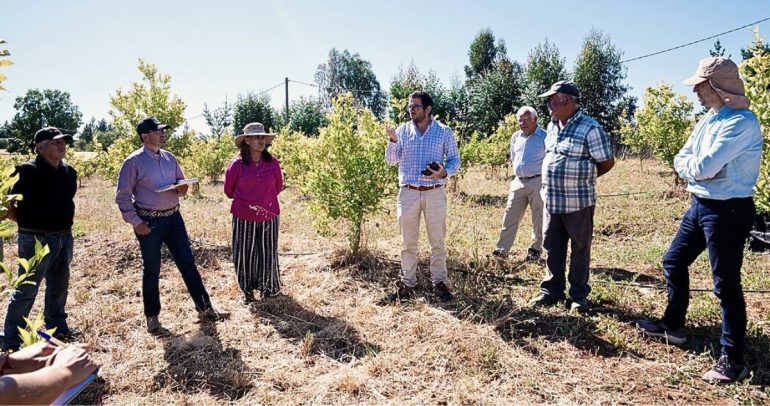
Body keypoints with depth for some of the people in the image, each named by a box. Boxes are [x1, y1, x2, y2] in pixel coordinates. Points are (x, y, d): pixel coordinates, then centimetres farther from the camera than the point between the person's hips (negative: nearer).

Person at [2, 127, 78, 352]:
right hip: (36, 239, -7)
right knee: (26, 290, 0)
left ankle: (58, 327, 36)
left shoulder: (69, 172, 6)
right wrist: (26, 222, -4)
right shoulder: (27, 171, -15)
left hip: (64, 237, 7)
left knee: (59, 286, 19)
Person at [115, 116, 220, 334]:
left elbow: (182, 183, 19)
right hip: (149, 222, -4)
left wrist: (182, 188, -5)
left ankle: (204, 307, 14)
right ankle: (152, 316, 22)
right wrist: (135, 222, -12)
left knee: (187, 263, 6)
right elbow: (123, 197, -6)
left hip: (173, 217, 5)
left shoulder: (169, 157, 8)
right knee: (152, 270, 6)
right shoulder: (134, 161, -8)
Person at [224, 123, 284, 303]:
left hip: (269, 216, 1)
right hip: (244, 217, -1)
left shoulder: (273, 162, -4)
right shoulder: (237, 164, -8)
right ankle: (248, 290, 27)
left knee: (268, 253, 10)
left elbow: (278, 186, 12)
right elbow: (229, 190, 6)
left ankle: (269, 288, 30)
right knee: (244, 254, 8)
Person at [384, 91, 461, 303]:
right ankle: (407, 282, 17)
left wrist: (444, 172, -15)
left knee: (437, 241, 6)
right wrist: (393, 140, -14)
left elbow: (455, 160, 5)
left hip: (435, 193, -1)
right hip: (408, 193, 1)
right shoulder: (402, 130, 7)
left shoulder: (444, 132, 3)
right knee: (408, 242, 7)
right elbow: (392, 160, 3)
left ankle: (440, 282, 17)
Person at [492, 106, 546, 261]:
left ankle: (535, 249, 17)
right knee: (510, 216, 2)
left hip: (537, 182, -4)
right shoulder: (516, 137, 12)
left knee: (538, 218, 5)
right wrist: (519, 172, 14)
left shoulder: (545, 137, -4)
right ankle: (502, 249, 4)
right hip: (518, 182, 5)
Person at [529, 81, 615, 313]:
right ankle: (551, 291, 26)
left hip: (578, 202, -6)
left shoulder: (589, 128, -13)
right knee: (552, 248, 13)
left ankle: (579, 295, 21)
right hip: (552, 200, 7)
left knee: (580, 250, 8)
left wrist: (583, 178, 3)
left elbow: (607, 162, -8)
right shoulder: (552, 126, 9)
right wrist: (556, 181, 12)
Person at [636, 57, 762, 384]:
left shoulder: (741, 122, -20)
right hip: (700, 205, 10)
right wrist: (697, 166, -12)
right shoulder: (708, 119, 10)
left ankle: (733, 361, 9)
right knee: (673, 262, 17)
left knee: (726, 284, -3)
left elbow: (703, 167, -27)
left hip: (727, 211, -9)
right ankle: (673, 325, 34)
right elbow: (681, 161, 9)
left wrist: (691, 165, -5)